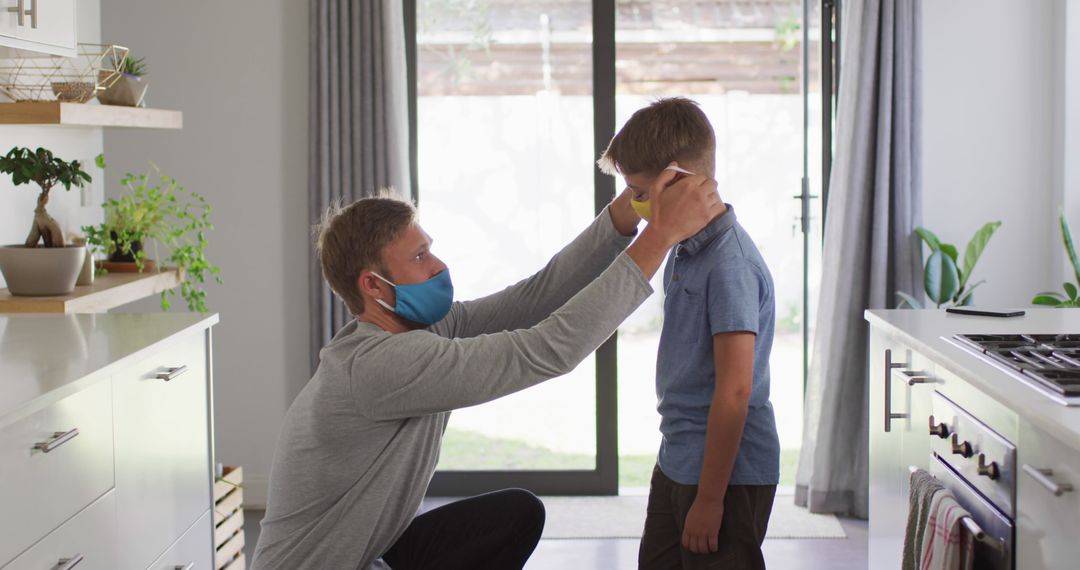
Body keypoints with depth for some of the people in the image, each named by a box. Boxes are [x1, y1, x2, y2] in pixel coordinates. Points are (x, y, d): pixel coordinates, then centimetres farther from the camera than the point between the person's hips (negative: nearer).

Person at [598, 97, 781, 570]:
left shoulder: (729, 264, -22)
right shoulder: (686, 250, 7)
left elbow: (734, 392, -24)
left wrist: (709, 499, -21)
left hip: (726, 472, -9)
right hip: (677, 461, 10)